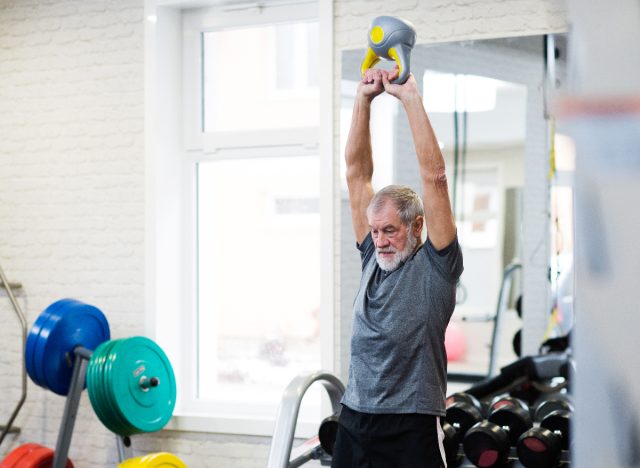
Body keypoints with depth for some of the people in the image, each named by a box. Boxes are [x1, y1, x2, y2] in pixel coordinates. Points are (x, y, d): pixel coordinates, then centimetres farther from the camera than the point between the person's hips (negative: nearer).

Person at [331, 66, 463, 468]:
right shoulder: (373, 257, 12)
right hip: (355, 421, 6)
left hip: (412, 430, -6)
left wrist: (411, 100, -13)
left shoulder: (436, 265, -3)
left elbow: (434, 177, -13)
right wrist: (364, 100, 3)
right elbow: (357, 173, 10)